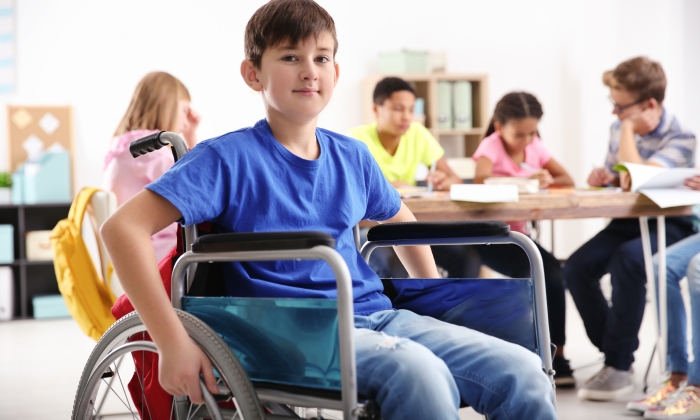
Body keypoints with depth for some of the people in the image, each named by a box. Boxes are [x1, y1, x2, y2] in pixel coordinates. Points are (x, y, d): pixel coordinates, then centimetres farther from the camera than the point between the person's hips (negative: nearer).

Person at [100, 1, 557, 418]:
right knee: (419, 373, -35)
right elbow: (123, 227, -14)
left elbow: (399, 217, 36)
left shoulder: (352, 156, 14)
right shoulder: (229, 158, -4)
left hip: (376, 314, 6)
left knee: (523, 373, -14)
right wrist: (173, 342, -20)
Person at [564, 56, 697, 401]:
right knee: (576, 268, -18)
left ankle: (619, 365, -24)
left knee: (627, 260, -36)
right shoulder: (618, 130, 8)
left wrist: (627, 129, -15)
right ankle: (614, 352, -1)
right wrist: (602, 177, 0)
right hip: (626, 221, 7)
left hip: (670, 226, -6)